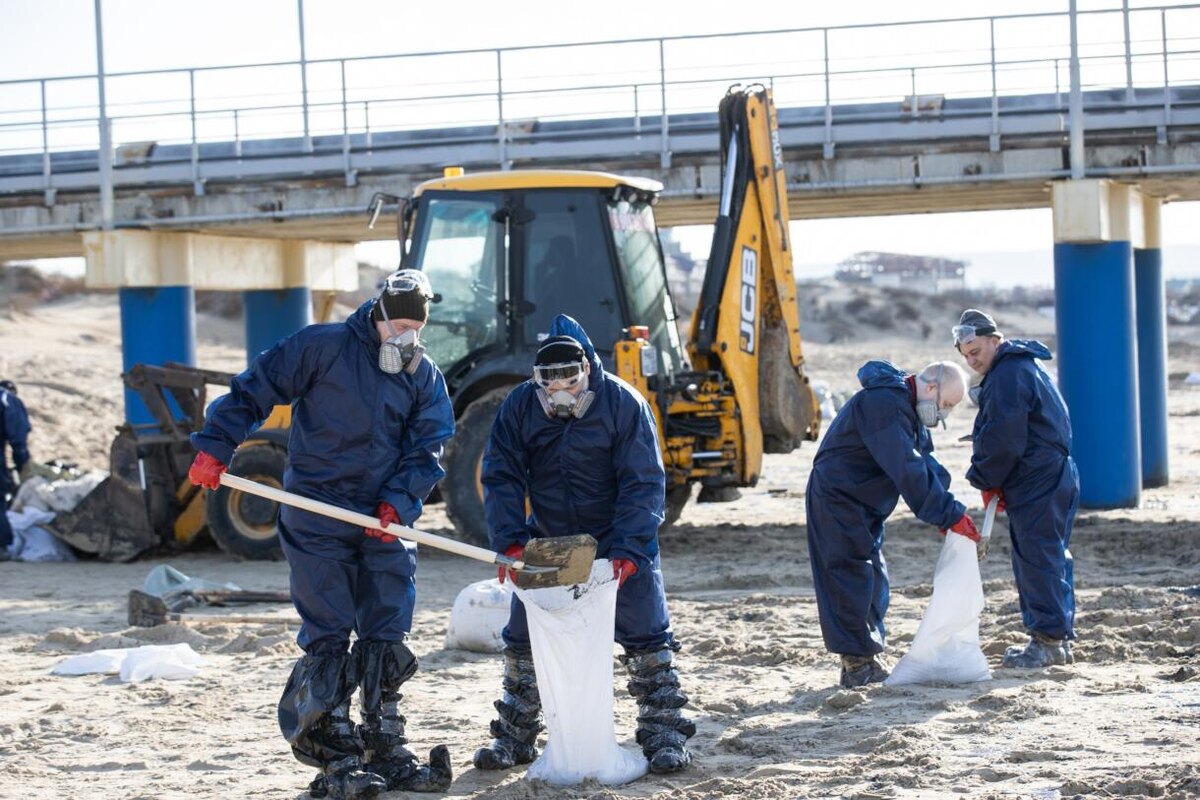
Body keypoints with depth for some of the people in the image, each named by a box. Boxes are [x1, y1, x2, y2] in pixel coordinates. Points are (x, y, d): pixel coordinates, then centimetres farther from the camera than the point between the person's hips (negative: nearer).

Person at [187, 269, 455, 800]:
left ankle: (386, 752, 16)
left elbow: (427, 451, 4)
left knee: (387, 640, 6)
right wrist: (214, 448, -9)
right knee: (328, 640, -4)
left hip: (386, 522, 4)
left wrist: (398, 501, -12)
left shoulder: (425, 378, 7)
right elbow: (253, 392, -2)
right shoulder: (321, 347, -5)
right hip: (318, 518, -4)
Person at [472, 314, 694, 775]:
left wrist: (627, 553, -28)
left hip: (619, 542, -3)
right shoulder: (519, 407, -10)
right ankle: (514, 738, 17)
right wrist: (510, 543, -23)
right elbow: (502, 478, -9)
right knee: (522, 639, 4)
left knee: (647, 636, -7)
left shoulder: (623, 403, -18)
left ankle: (664, 737, 1)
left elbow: (643, 483, -19)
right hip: (547, 543, 3)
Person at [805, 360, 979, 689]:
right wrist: (950, 515, -27)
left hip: (864, 506, 11)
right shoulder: (883, 403, -25)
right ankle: (856, 665, -7)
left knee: (873, 579, 12)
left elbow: (925, 462, 10)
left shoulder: (908, 406, 10)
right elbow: (907, 470, -29)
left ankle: (867, 660, 19)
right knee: (852, 578, -10)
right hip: (837, 501, -11)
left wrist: (947, 511, -5)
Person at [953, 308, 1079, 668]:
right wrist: (995, 482, 13)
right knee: (1051, 559, 13)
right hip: (1056, 476, 11)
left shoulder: (1008, 375, -14)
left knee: (1038, 560, -8)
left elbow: (1003, 439, -19)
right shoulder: (1025, 366, 20)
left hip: (1037, 485, -11)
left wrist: (986, 480, -4)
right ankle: (1059, 639, 17)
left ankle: (1048, 640, -6)